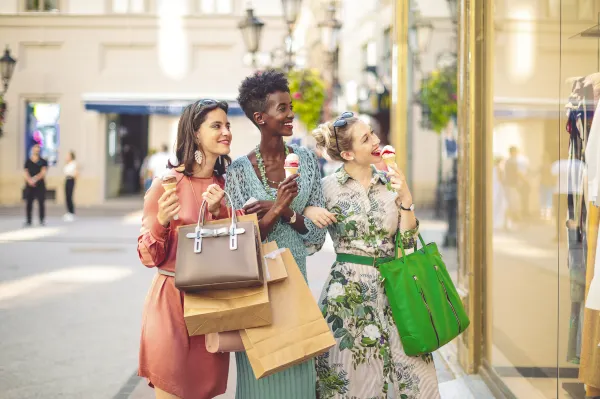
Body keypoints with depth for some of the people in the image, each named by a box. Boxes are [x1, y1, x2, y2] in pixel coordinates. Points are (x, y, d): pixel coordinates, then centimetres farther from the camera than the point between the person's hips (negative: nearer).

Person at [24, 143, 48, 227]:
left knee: (41, 202, 0)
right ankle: (28, 221, 3)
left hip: (40, 184, -1)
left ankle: (42, 220, 7)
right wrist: (30, 180, -21)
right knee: (29, 203, 0)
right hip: (29, 185, 1)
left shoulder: (43, 162, 4)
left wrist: (35, 178, -23)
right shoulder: (28, 162, 6)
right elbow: (25, 172, -3)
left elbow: (43, 172, -8)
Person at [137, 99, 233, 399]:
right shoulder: (166, 184, -9)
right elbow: (149, 258, -7)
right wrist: (161, 222, -26)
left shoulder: (227, 186, 7)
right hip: (173, 299, -5)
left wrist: (217, 213, -11)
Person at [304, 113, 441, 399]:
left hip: (393, 288, 3)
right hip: (349, 291, -3)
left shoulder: (390, 183, 5)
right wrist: (307, 211, -17)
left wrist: (405, 200, -9)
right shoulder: (327, 187, -4)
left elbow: (407, 242, 3)